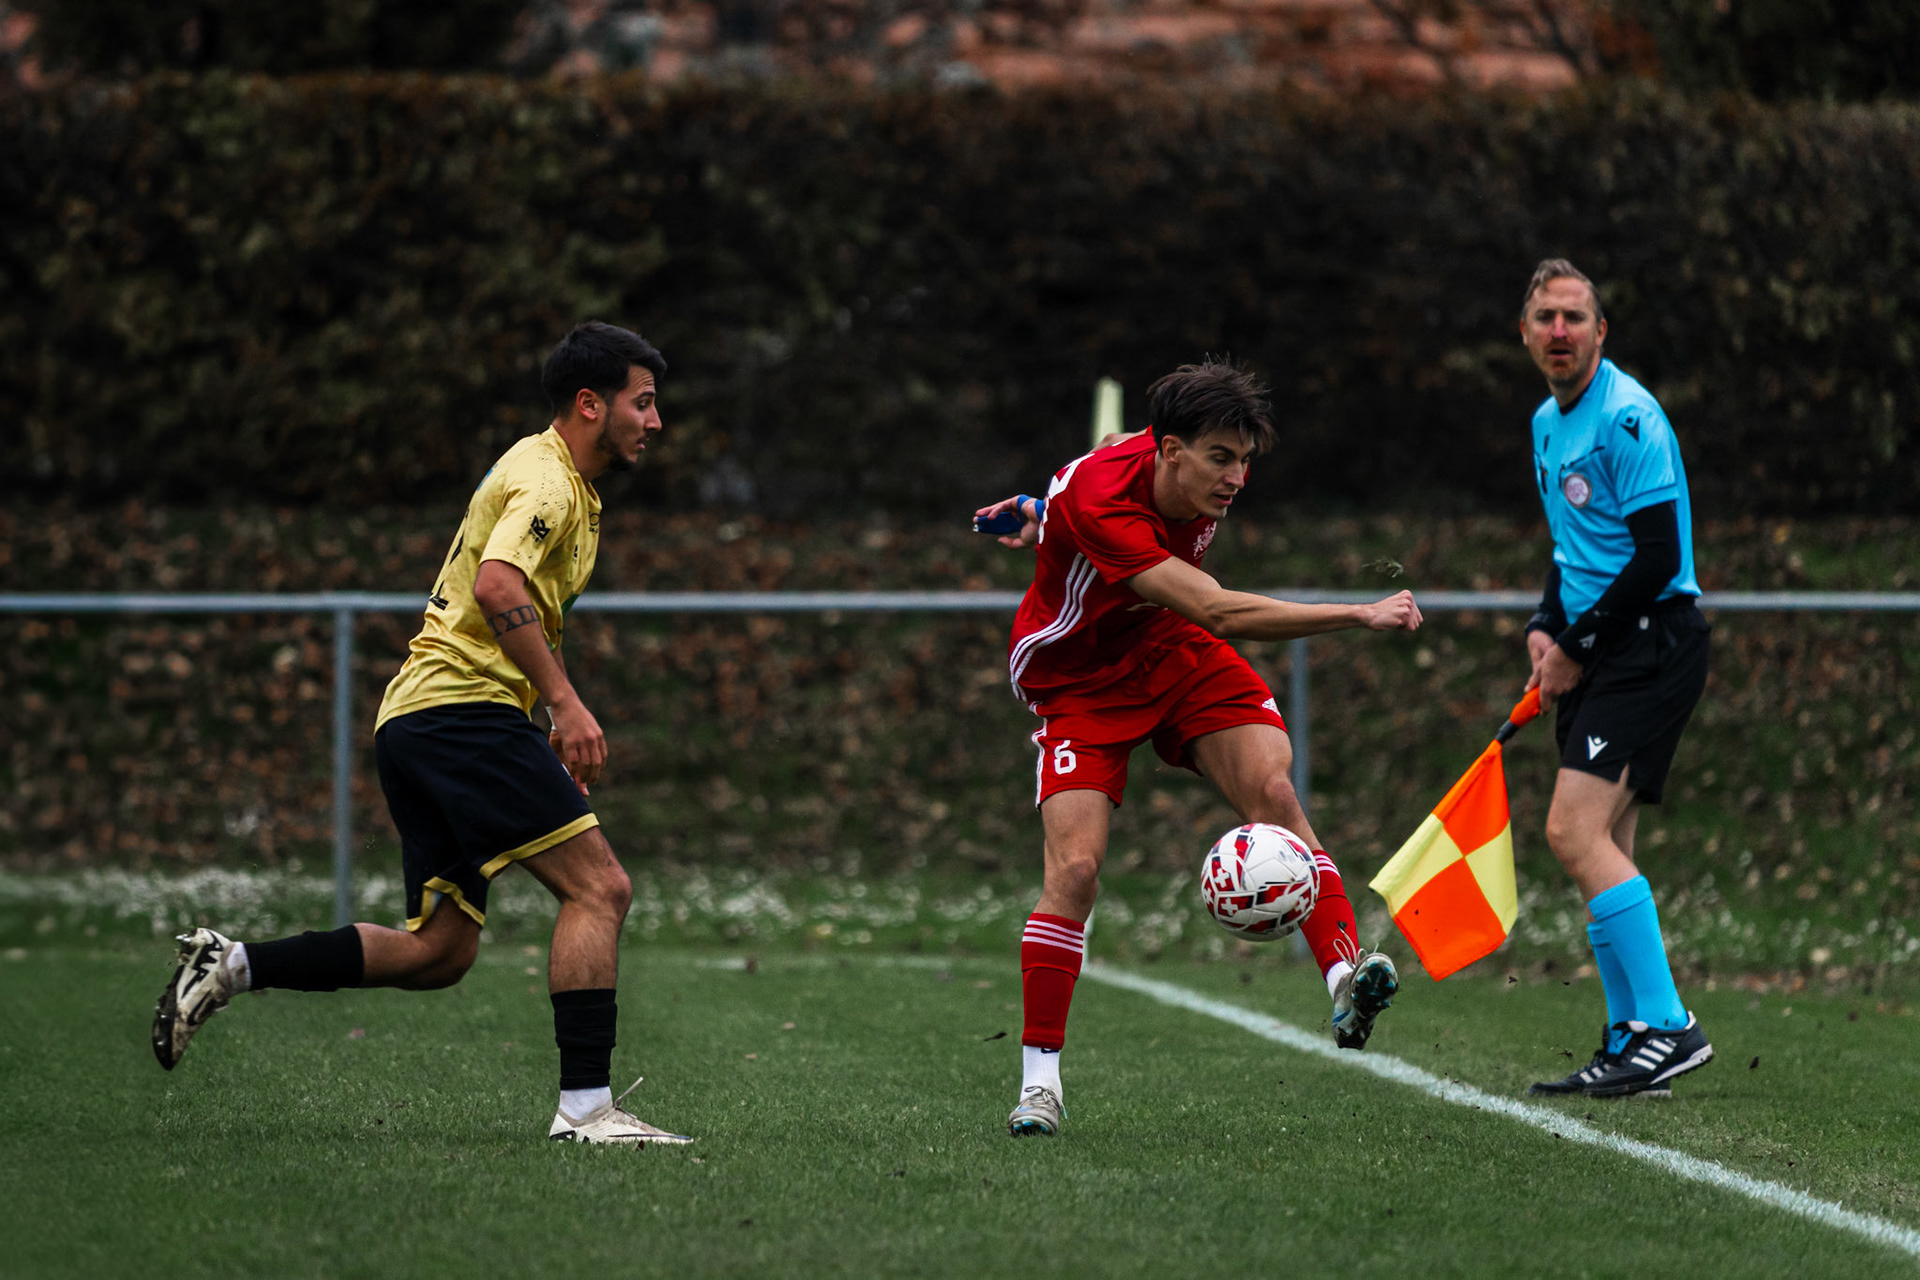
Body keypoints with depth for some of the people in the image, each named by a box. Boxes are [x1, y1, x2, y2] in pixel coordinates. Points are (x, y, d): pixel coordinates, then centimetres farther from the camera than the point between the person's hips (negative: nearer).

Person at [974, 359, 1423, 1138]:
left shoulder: (1198, 475, -12)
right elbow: (1217, 612, -42)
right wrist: (1359, 616, -45)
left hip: (1172, 651, 5)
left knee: (1272, 785, -21)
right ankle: (1039, 1079, -6)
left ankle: (1344, 975, -31)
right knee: (1074, 865, -17)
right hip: (1079, 684, -5)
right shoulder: (1098, 503, -36)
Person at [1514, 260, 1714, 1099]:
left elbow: (1658, 559, -19)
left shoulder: (1627, 418, -14)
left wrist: (1578, 646, -12)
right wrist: (1547, 628, 9)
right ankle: (1630, 1042, 13)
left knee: (1575, 831, -19)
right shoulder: (1548, 423, 15)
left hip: (1651, 642, -9)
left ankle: (1667, 1026, -17)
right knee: (1603, 850, 8)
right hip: (1596, 653, 9)